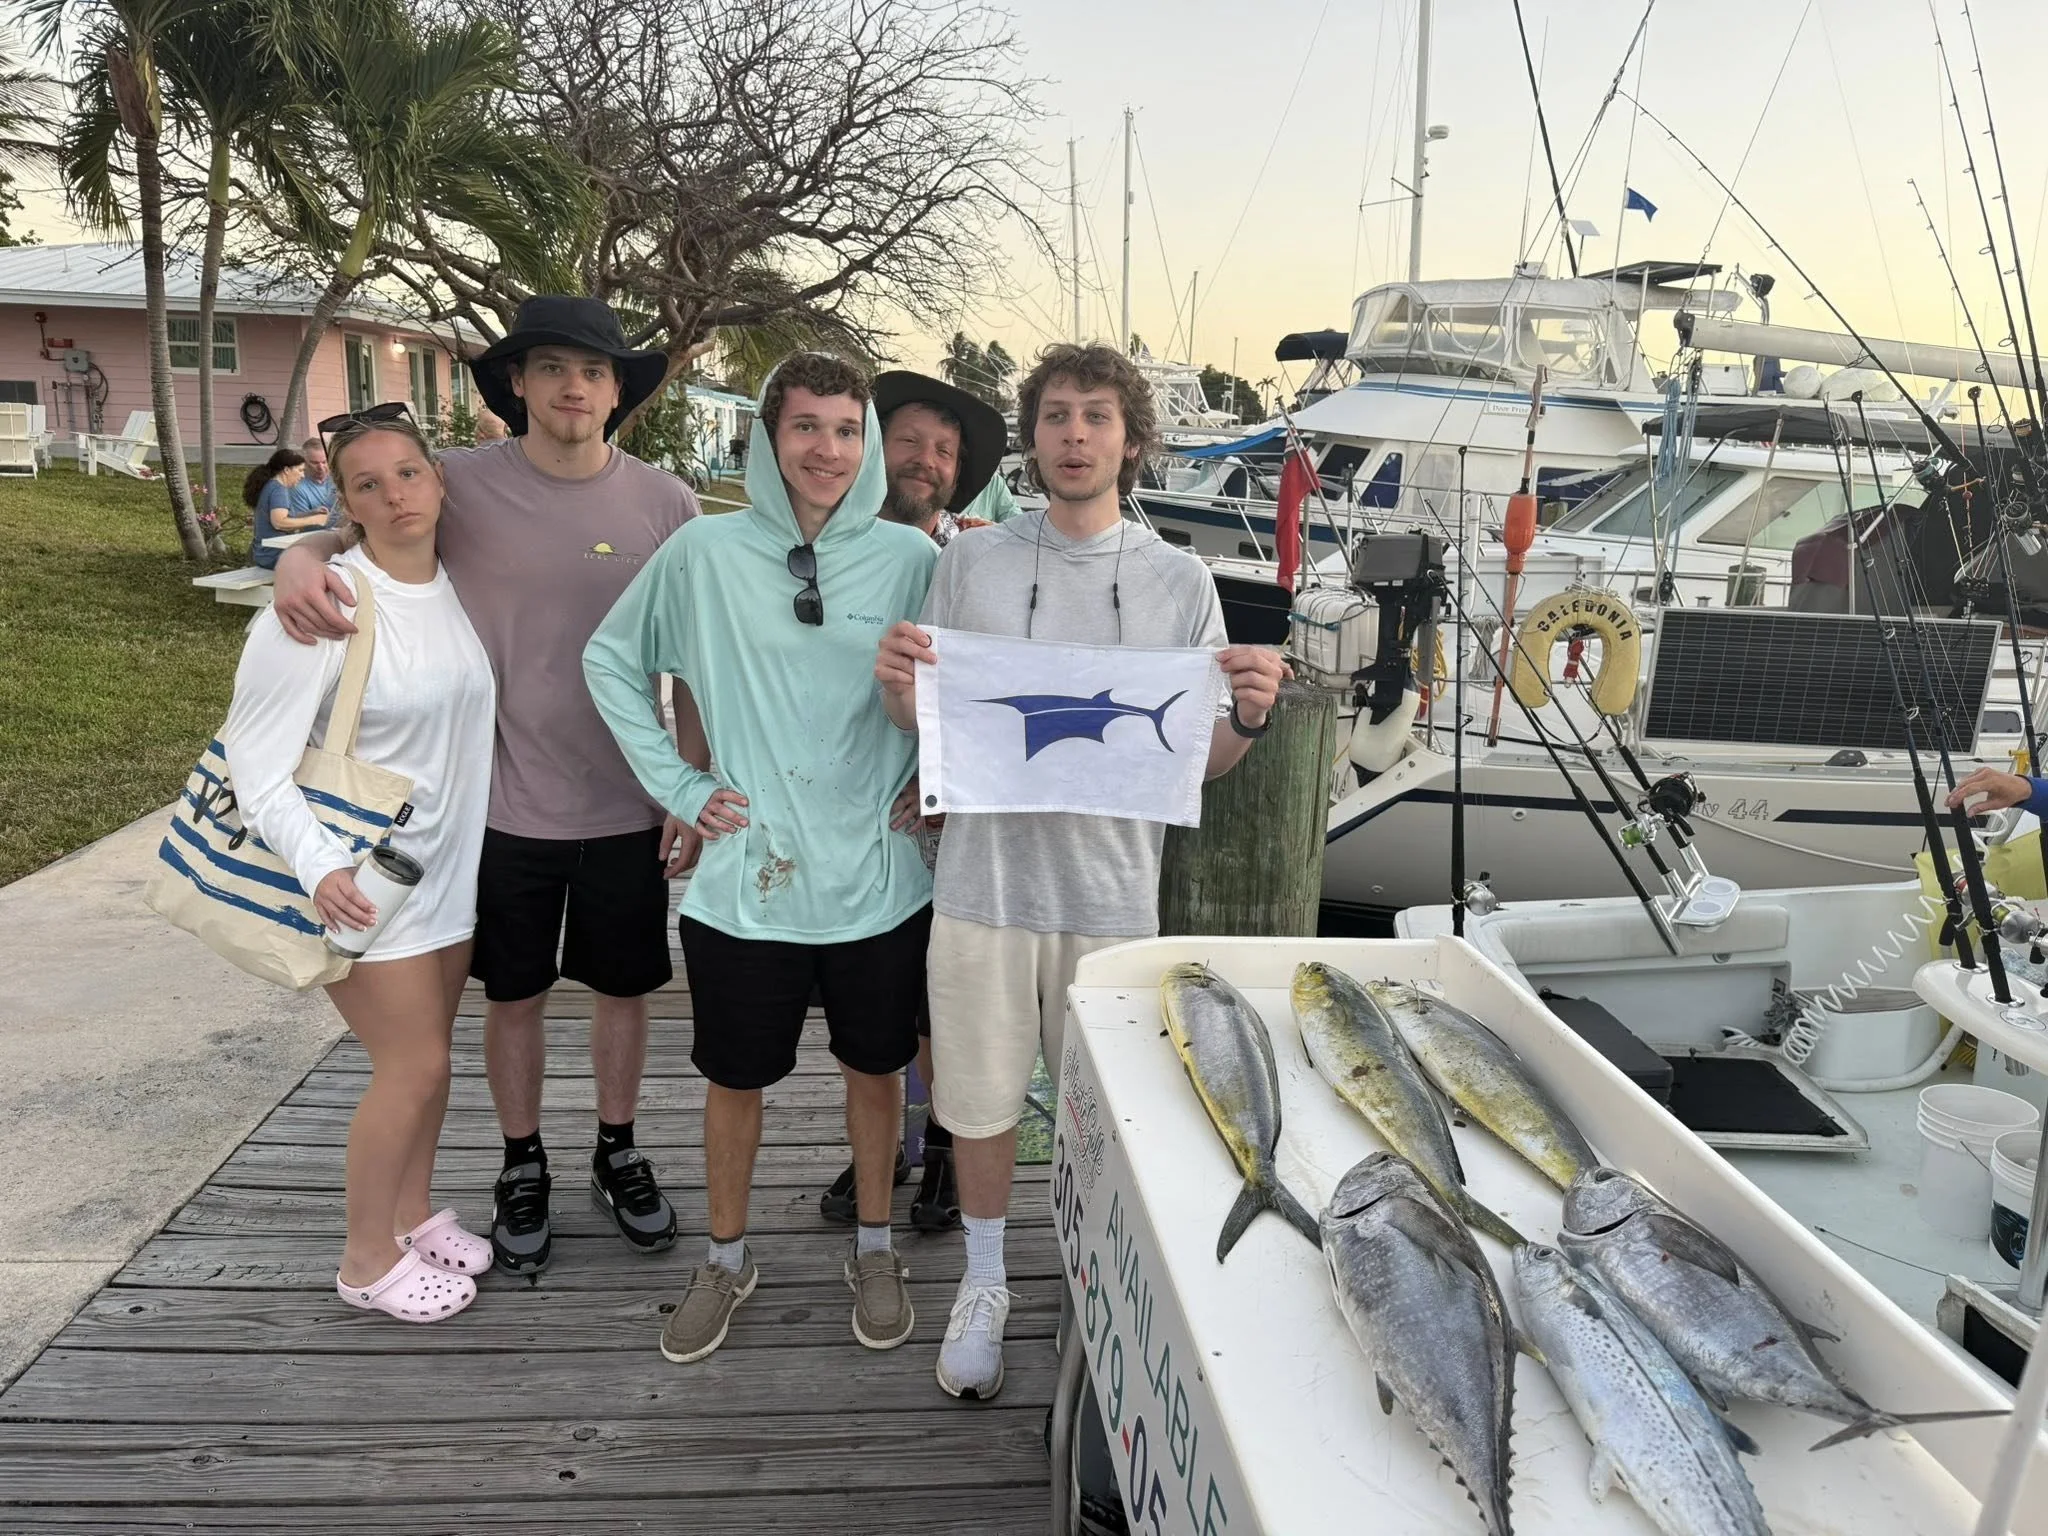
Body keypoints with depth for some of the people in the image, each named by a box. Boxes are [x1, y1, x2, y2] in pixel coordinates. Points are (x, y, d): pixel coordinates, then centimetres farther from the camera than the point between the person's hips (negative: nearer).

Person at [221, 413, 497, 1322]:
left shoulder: (457, 584, 1)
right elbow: (256, 758, -19)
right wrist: (318, 865, -31)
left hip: (453, 865, 6)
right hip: (364, 882, -6)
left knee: (427, 1051, 17)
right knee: (414, 1066, 0)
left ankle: (412, 1213, 38)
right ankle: (367, 1261, 21)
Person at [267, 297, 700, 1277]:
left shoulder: (664, 504, -4)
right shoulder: (463, 484, -7)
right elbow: (347, 528, 5)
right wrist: (298, 561, -20)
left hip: (628, 808, 1)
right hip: (505, 802, 0)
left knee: (623, 988, 15)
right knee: (513, 996, 14)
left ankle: (616, 1155, 38)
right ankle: (523, 1169, 36)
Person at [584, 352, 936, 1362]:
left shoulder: (909, 558, -4)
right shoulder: (706, 551, -5)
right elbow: (608, 661, 6)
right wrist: (676, 785, -1)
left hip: (878, 880, 1)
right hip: (744, 881, 0)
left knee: (875, 1067, 16)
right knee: (736, 1079, 15)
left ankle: (873, 1250, 39)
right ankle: (727, 1261, 38)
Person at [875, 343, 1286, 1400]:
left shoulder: (1180, 581, 2)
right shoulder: (971, 561, 2)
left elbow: (1200, 762, 3)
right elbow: (929, 725, 7)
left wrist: (1248, 718, -17)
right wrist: (898, 692, -15)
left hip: (1113, 889, 0)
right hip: (985, 878, 0)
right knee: (980, 1100, 13)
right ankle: (983, 1285, 37)